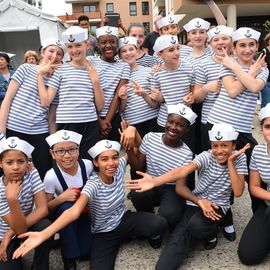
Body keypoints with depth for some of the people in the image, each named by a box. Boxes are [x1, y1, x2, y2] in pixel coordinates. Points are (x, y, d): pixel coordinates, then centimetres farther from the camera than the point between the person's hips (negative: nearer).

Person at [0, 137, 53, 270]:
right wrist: (12, 199, -46)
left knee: (45, 226, -29)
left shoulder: (32, 174, -20)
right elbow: (20, 229, -31)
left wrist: (12, 233, -27)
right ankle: (13, 257, 20)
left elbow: (43, 209, -24)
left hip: (28, 224, 1)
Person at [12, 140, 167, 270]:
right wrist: (43, 235, -57)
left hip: (125, 219, 4)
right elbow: (74, 212, -42)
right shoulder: (93, 185, -29)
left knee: (160, 224, -24)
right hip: (104, 233, -3)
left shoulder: (119, 167, -14)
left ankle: (127, 235, 9)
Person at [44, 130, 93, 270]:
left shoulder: (87, 165, -20)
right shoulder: (51, 176, -25)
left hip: (86, 212, 2)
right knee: (67, 206, -35)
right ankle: (69, 259, -17)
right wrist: (61, 198, -33)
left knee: (86, 252, -14)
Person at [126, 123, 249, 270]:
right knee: (178, 239, -24)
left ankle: (211, 233, 1)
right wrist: (154, 181, -45)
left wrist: (230, 162, -22)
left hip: (217, 206, 0)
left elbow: (238, 192, -16)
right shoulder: (206, 156, -12)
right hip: (195, 202, 0)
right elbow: (183, 171, -29)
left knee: (196, 225, -31)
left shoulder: (239, 157, -8)